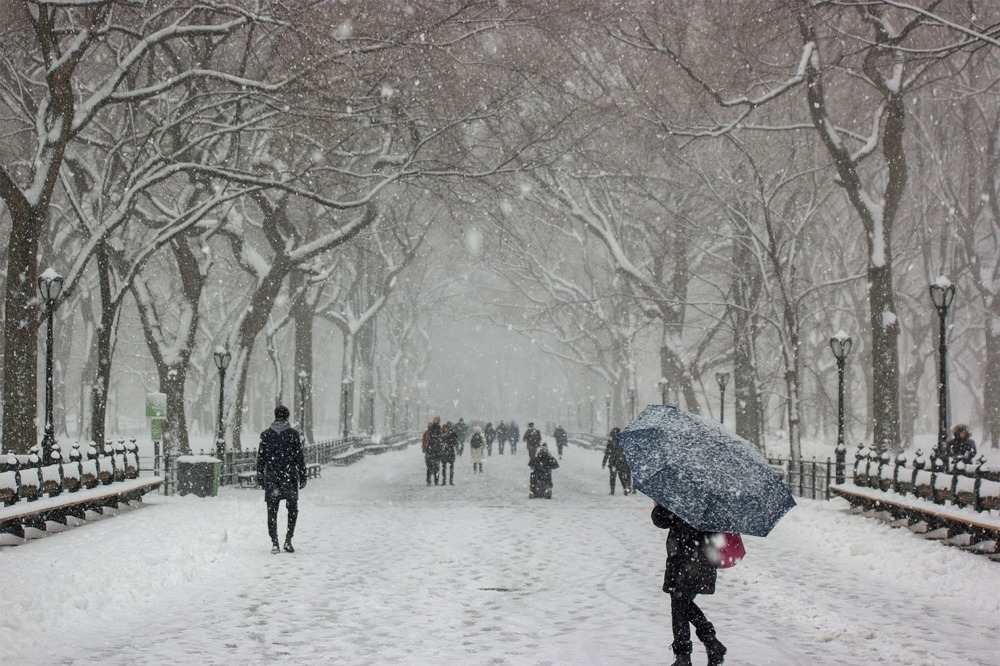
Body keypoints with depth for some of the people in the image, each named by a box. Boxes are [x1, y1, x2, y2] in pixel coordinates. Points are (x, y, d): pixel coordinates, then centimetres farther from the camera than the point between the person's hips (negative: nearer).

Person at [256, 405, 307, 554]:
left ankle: (274, 543, 0)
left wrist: (260, 477, 11)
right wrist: (302, 477, 3)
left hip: (271, 477, 1)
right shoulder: (293, 434, -3)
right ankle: (288, 540, 2)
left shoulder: (266, 434, 2)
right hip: (289, 476, -1)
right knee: (292, 509, 12)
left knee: (272, 511, 6)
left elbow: (260, 458, 4)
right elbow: (300, 457, -2)